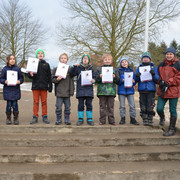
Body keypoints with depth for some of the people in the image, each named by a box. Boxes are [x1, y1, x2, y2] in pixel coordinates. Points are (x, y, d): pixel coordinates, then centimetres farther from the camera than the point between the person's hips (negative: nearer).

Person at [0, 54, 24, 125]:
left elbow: (21, 78, 7)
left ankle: (16, 119, 13)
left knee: (15, 104, 0)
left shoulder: (17, 68, 2)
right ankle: (8, 118, 16)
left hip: (15, 90, 0)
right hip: (7, 90, 0)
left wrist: (19, 81, -13)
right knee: (9, 104, 2)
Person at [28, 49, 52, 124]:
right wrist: (30, 75, -20)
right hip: (35, 86, 0)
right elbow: (29, 75, 4)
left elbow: (49, 77, 7)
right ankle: (35, 117, 10)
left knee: (44, 102, 5)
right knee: (36, 102, 4)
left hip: (44, 86, 0)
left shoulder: (46, 65, 8)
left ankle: (44, 117, 12)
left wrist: (50, 87, 2)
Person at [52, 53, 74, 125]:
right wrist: (57, 79, -17)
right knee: (58, 107, 3)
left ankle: (67, 120, 20)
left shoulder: (70, 69, 2)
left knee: (67, 107, 8)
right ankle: (58, 120, 17)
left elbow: (71, 80, 4)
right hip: (59, 92, 0)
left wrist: (71, 90, 0)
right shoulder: (56, 69, 2)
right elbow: (52, 79, 4)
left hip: (67, 92, 1)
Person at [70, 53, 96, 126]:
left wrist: (93, 80, -11)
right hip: (80, 89, -1)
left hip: (89, 89, 1)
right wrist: (74, 67, -11)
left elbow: (94, 77, 10)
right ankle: (80, 119, 11)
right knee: (80, 105, 3)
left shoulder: (91, 68, 10)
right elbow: (72, 74, 0)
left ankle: (89, 119, 11)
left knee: (89, 104, 3)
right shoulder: (78, 67, 6)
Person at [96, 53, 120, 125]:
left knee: (110, 107, 5)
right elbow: (96, 79, 5)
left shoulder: (114, 69, 12)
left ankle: (111, 120, 11)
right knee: (102, 106, 4)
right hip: (102, 91, -1)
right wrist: (99, 76, -14)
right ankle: (102, 120, 10)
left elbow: (118, 80, 9)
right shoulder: (99, 69, 9)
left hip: (111, 91, 1)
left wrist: (115, 77, -10)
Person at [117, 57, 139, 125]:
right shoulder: (119, 71, 5)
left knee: (132, 105, -1)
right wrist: (122, 80, -19)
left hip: (130, 90, 1)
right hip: (121, 90, -1)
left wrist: (133, 81, -11)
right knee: (122, 106, 4)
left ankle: (133, 119, 8)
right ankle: (123, 118, 14)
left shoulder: (131, 71, 10)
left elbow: (134, 81, 11)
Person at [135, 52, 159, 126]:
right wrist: (137, 76, -12)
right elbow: (136, 80, 10)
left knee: (150, 106, -3)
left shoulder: (154, 68, 8)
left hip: (151, 90, -1)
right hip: (142, 90, 1)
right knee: (143, 106, 2)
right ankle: (145, 120, 11)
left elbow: (157, 79, 3)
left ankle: (150, 120, 8)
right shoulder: (139, 68, 11)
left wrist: (154, 74, -16)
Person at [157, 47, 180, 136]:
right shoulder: (161, 65, 14)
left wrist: (168, 83, -14)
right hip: (162, 90, 4)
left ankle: (172, 129, 11)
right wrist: (160, 82, 0)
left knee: (172, 110, 2)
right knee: (159, 109, 0)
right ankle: (162, 118, 36)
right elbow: (159, 75, 22)